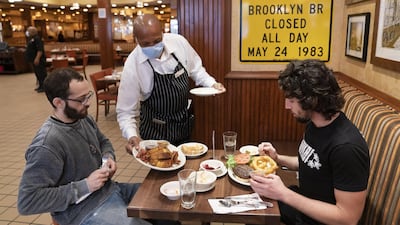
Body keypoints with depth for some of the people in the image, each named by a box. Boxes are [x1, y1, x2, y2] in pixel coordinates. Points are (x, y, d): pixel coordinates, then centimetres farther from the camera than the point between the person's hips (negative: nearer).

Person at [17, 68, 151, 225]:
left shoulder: (84, 118, 0)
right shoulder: (46, 146, -25)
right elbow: (26, 202, -25)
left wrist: (108, 158, -4)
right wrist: (85, 186, -25)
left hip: (111, 189, 8)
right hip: (86, 211, -8)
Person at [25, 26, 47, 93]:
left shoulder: (37, 39, -15)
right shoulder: (31, 39, 18)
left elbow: (40, 50, -24)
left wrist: (37, 58, -30)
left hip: (38, 60, -11)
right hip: (33, 60, 11)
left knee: (41, 73, -8)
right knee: (37, 73, 14)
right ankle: (41, 86, 22)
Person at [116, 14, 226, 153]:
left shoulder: (179, 42, -13)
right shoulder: (132, 67, -22)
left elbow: (195, 69, 6)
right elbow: (125, 112, -16)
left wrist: (212, 83, -9)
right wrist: (131, 136, -32)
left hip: (185, 123, 4)